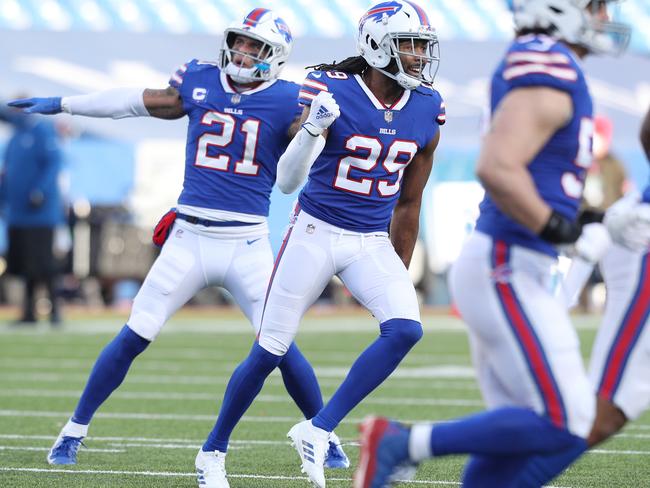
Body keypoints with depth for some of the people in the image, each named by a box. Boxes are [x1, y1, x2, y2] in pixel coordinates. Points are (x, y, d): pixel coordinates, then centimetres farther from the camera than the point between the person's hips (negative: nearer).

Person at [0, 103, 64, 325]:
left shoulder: (43, 131, -9)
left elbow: (54, 163, -17)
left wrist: (40, 191, -25)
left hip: (40, 213, -8)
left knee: (42, 263, -9)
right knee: (24, 264, 9)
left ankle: (55, 309, -2)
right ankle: (29, 312, 14)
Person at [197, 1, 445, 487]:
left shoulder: (427, 110, 0)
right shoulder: (330, 93, -14)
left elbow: (408, 202, 11)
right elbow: (286, 182, -14)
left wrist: (400, 276, 15)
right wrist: (313, 129, -31)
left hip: (373, 243, 4)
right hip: (316, 233, -4)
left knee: (405, 329, -21)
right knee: (269, 352, 2)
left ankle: (318, 430, -12)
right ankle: (214, 449, 23)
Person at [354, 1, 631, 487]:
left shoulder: (543, 72, 15)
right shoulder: (549, 78, -16)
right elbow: (497, 169, -27)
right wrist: (555, 227, -17)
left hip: (508, 269, 10)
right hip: (508, 270, -10)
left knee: (522, 437, 9)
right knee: (563, 427, -11)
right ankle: (405, 443, -8)